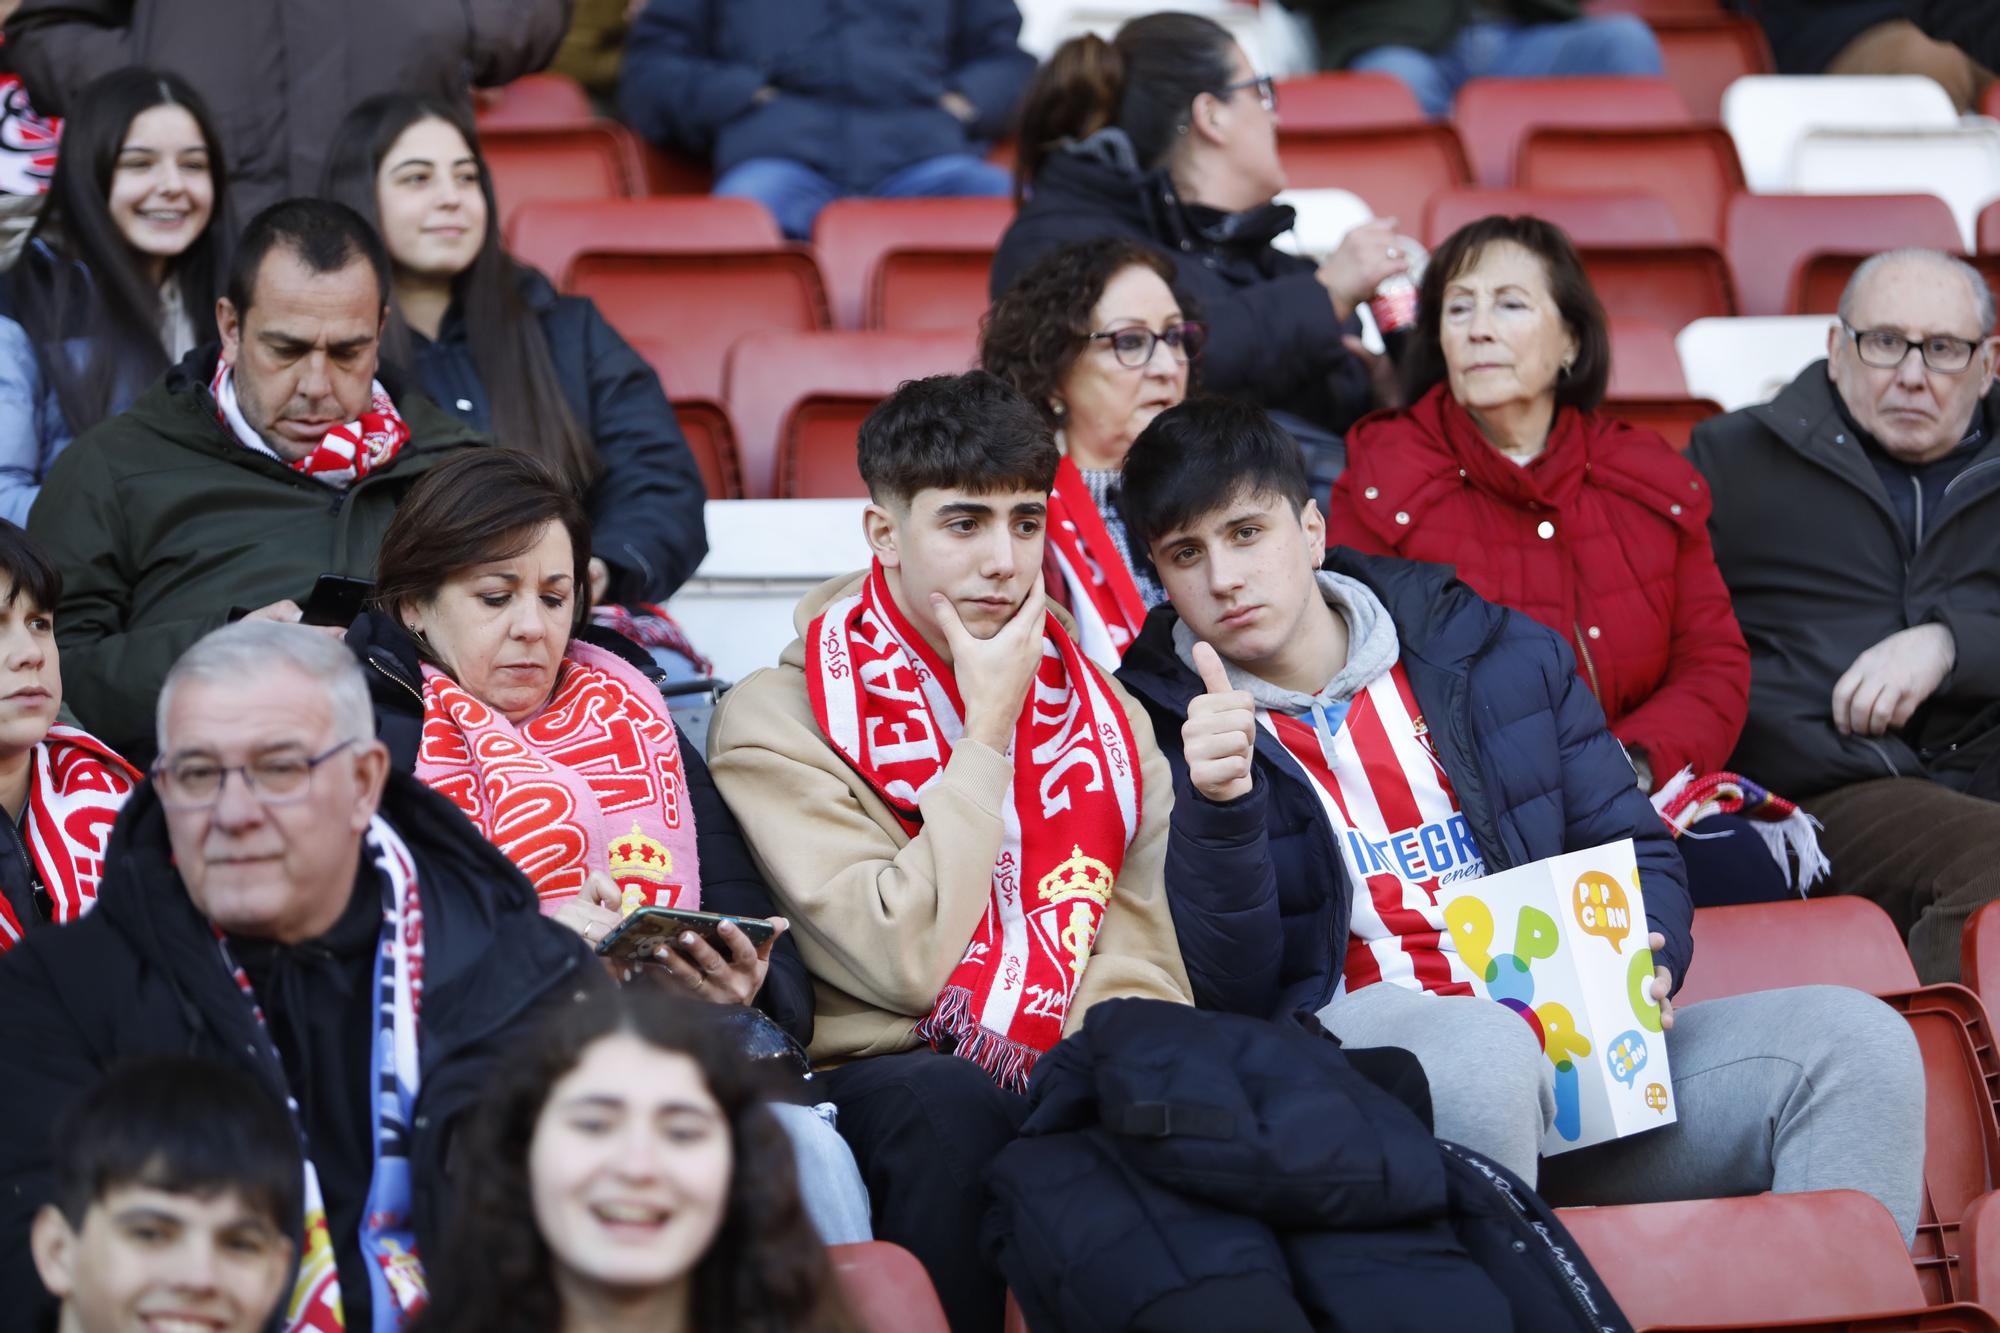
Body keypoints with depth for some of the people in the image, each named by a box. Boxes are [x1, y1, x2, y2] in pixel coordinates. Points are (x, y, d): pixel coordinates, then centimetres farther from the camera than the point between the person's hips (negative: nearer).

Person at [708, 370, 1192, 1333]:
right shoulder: (775, 722, 0)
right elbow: (904, 962, -12)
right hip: (884, 1076, -3)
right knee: (949, 1104, -37)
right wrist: (989, 731, -6)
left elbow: (1142, 966, 10)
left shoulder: (1105, 720, 15)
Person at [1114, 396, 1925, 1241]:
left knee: (1856, 1041, -14)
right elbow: (1222, 991, -4)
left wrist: (1638, 967, 0)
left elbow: (1636, 857, 23)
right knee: (1479, 1045, -40)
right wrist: (1218, 806, -20)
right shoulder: (1156, 721, 5)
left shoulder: (1501, 656, 17)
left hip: (1568, 1059, 5)